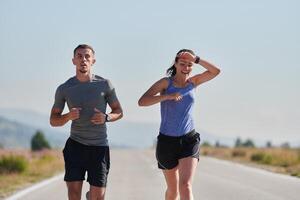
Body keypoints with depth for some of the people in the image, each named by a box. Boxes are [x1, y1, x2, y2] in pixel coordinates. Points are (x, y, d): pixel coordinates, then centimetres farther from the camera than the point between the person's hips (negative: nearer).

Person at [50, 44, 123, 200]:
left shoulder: (104, 84, 1)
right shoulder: (64, 89, 1)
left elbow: (118, 112, 10)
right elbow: (53, 120, 8)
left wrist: (106, 117, -13)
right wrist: (68, 117, -14)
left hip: (99, 146, 0)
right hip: (75, 145, 0)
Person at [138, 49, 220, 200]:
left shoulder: (192, 82, 7)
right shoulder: (166, 83, -4)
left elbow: (215, 71, -2)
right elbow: (142, 101, -15)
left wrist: (196, 59, -12)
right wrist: (168, 96, -26)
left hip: (189, 139, 1)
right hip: (167, 141, -1)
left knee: (185, 186, -18)